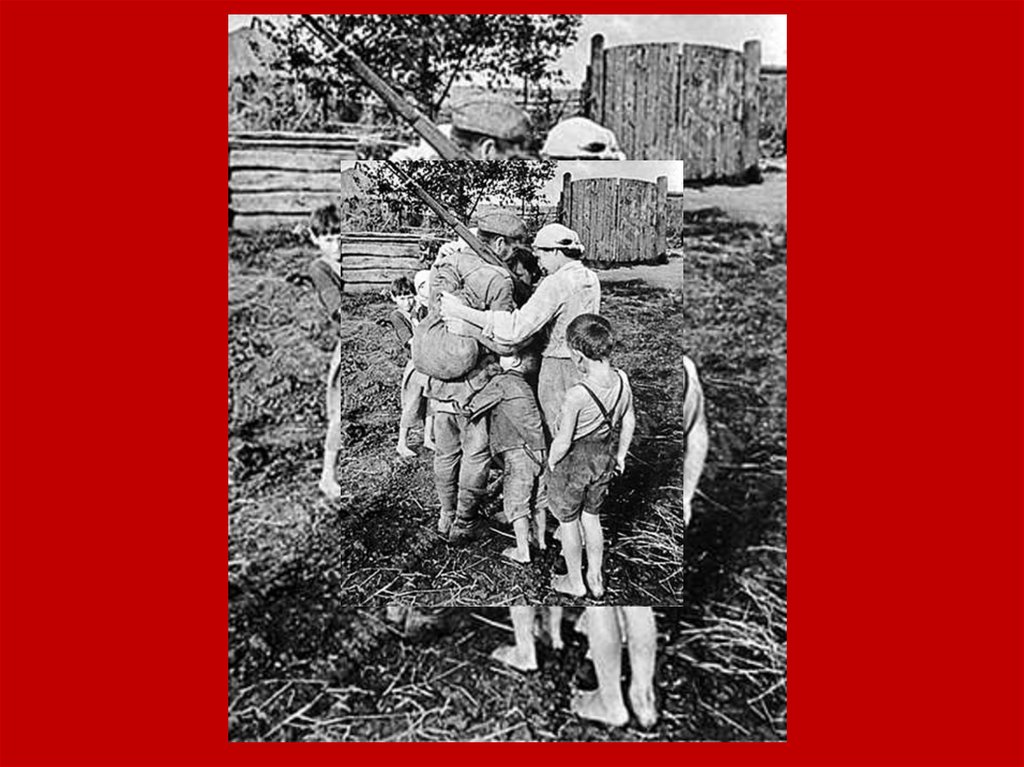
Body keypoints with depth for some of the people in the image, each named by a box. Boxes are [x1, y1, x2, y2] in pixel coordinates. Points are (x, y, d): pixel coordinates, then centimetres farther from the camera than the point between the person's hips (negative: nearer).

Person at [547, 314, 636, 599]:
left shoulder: (577, 395, -34)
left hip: (572, 462, -6)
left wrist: (551, 464, -3)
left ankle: (575, 582, 37)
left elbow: (562, 442, -23)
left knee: (568, 522, 18)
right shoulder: (622, 380, -15)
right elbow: (629, 421, 1)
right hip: (603, 458, 6)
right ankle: (596, 579, 40)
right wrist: (620, 455, 16)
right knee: (592, 517, 26)